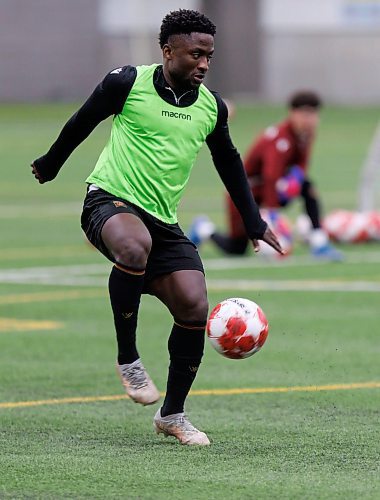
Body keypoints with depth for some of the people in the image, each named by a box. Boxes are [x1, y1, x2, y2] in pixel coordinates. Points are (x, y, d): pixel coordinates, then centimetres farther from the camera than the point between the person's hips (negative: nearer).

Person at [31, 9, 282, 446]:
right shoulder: (128, 83, -6)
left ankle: (172, 414, 8)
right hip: (109, 200, -5)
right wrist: (49, 165, 23)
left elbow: (229, 164, 24)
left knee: (195, 308, -10)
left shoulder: (211, 107, 8)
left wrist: (254, 224, 23)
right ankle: (127, 359, -23)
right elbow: (82, 122, 10)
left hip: (163, 221, 5)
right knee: (135, 245, -40)